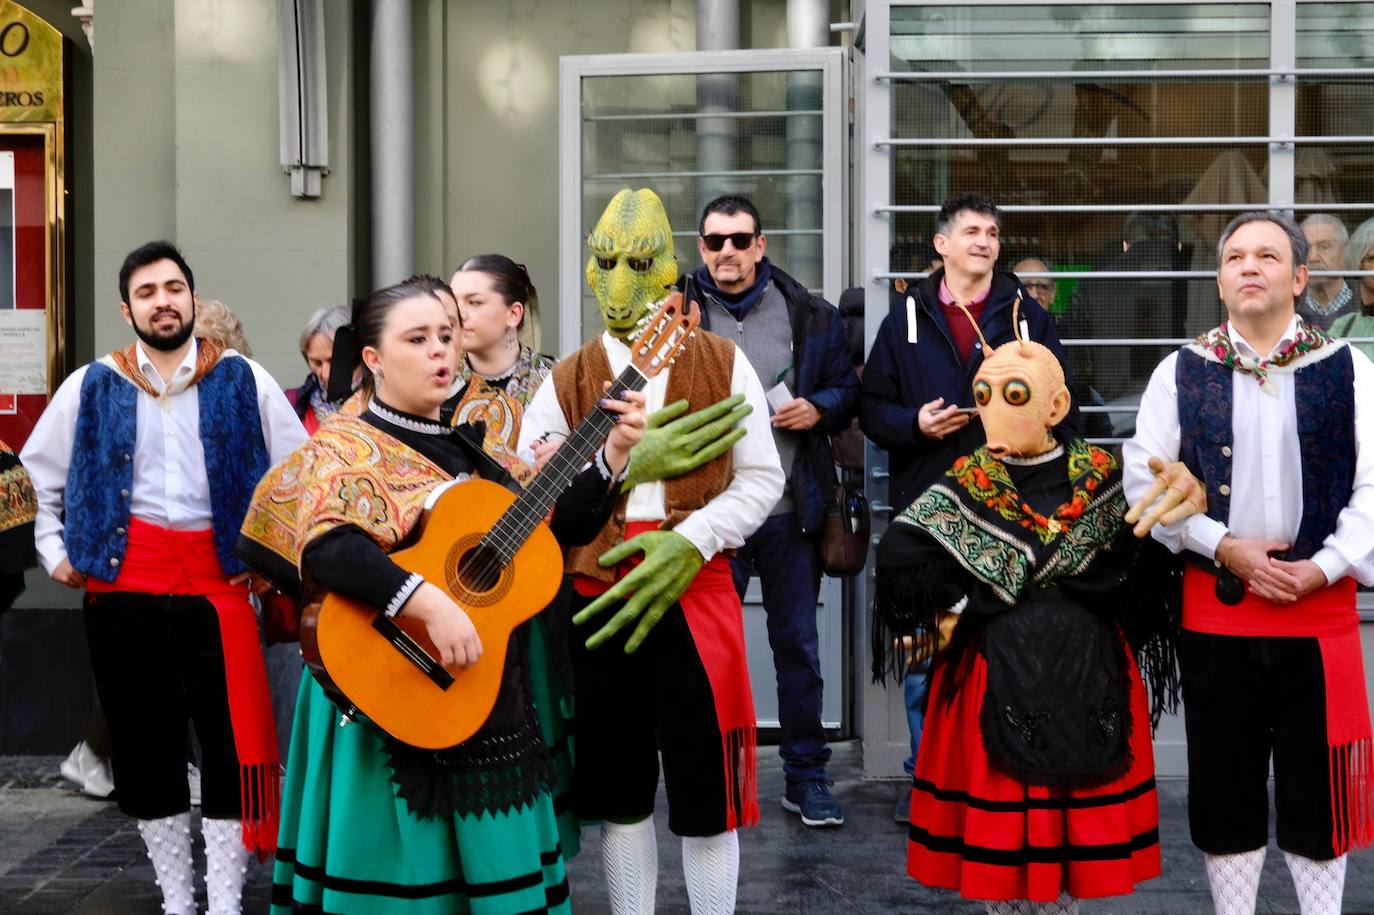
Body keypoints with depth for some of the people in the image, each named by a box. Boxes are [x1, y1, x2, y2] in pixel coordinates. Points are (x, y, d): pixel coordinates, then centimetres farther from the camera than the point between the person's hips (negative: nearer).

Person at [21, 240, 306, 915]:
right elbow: (37, 476, 19)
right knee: (144, 750, 8)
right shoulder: (90, 388, 8)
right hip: (122, 590, 2)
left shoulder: (244, 382, 4)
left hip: (218, 588, -1)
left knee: (230, 748, -1)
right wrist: (54, 551, 10)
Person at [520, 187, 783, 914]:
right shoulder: (567, 381, 5)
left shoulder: (723, 364, 2)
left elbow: (761, 479, -1)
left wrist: (688, 543, -13)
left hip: (696, 593, -2)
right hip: (597, 600, 2)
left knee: (704, 785, 4)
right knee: (618, 788, 12)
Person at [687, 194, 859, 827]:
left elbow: (847, 390, 12)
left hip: (791, 510, 1)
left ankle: (806, 776, 22)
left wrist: (819, 408, -7)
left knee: (798, 645, 9)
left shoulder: (809, 315, 5)